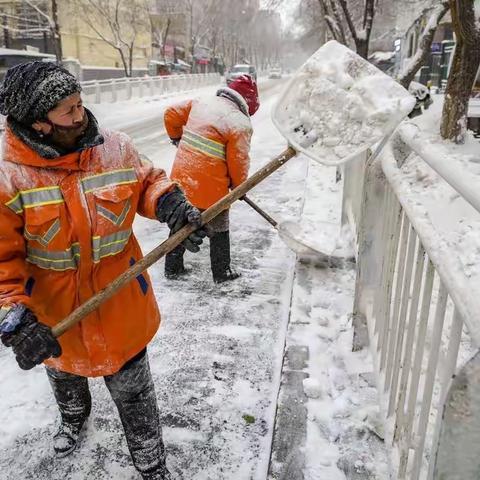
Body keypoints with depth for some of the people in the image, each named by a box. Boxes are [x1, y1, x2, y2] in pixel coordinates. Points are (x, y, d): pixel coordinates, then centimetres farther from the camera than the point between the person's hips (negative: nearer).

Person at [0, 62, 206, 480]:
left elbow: (146, 182, 4)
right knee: (64, 375, 33)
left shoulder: (116, 149, -13)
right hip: (53, 317, 1)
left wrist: (171, 205, -16)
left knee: (133, 389, 16)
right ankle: (74, 416, 70)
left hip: (121, 308, 0)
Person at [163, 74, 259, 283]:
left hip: (181, 179, 6)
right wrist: (239, 186, 6)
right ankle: (222, 273, 26)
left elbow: (171, 114, 11)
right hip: (210, 188, -6)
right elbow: (238, 162, -12)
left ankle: (172, 268, 32)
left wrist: (177, 137, 28)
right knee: (218, 230, 14)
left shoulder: (201, 103, 4)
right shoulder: (240, 123, -14)